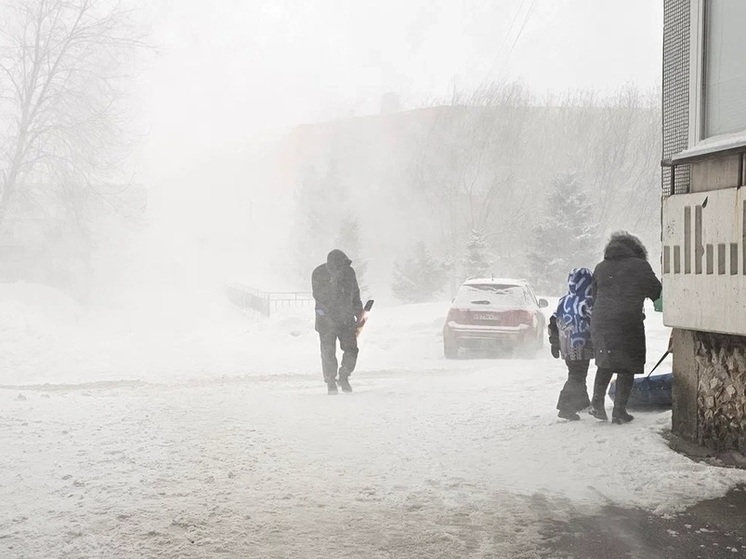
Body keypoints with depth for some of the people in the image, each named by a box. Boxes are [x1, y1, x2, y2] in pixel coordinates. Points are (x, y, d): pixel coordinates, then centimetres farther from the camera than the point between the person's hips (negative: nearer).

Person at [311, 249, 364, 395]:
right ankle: (330, 382, 12)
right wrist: (332, 283, -28)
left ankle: (344, 378, 17)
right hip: (327, 319, -3)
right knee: (328, 352, -2)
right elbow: (318, 295, -18)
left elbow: (355, 293, 14)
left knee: (351, 349, -3)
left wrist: (359, 312, 14)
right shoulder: (319, 273, -9)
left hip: (346, 318, 3)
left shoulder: (349, 272, 2)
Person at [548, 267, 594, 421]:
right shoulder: (587, 302, -13)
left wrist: (554, 343, 17)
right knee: (577, 378, -3)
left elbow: (553, 323, 11)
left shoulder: (563, 301, 8)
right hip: (581, 349, -7)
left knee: (577, 375, 21)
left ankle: (582, 402, 35)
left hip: (566, 349, 7)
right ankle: (566, 408, -7)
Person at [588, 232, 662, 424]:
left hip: (600, 323, 4)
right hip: (629, 323, -4)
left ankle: (597, 402, 9)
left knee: (605, 363, 20)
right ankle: (619, 411, 4)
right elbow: (657, 293, 6)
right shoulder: (640, 267, 0)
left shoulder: (600, 268, 13)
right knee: (627, 368, 6)